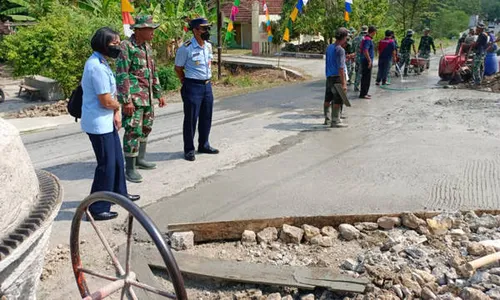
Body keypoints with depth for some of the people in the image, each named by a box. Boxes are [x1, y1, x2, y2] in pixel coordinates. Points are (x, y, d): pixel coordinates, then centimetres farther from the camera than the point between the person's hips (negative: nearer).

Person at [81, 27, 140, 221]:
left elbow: (111, 93, 14)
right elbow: (106, 101, -23)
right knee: (106, 164, -2)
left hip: (107, 121, 10)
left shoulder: (101, 62, 10)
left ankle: (119, 193, 41)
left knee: (117, 159, 22)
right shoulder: (97, 67, -22)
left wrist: (116, 112, -1)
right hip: (99, 123, -10)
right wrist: (118, 106, -2)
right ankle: (97, 209, 9)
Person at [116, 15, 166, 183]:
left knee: (146, 128, 16)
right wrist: (126, 100, -20)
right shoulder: (126, 46, -12)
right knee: (133, 131, -7)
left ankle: (140, 159, 30)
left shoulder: (147, 46, 13)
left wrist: (158, 94, 20)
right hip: (133, 97, -8)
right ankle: (130, 169, 1)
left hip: (147, 97, 9)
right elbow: (121, 75, -16)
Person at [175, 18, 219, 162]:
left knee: (206, 117, 14)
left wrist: (207, 79, 16)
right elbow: (178, 68, -4)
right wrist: (187, 82, 2)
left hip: (207, 85, 7)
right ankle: (189, 149, 13)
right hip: (193, 86, -7)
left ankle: (204, 145, 29)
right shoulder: (186, 48, -14)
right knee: (191, 119, 1)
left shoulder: (209, 46, 6)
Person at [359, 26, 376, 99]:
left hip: (364, 61, 10)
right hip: (367, 61, -10)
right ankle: (363, 94, -2)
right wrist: (369, 61, -22)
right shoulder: (368, 39, -17)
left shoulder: (366, 38, 13)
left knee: (364, 77, 15)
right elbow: (365, 51, -26)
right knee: (367, 78, -5)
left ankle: (363, 92, 22)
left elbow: (361, 48, 23)